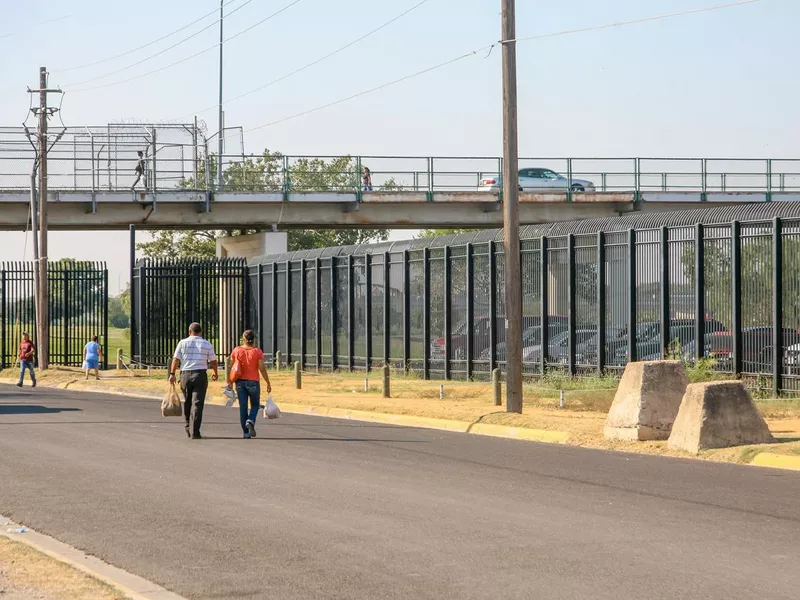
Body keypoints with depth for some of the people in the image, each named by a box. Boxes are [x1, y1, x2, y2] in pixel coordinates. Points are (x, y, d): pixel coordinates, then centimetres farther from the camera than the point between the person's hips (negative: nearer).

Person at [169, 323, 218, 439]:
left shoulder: (183, 343, 4)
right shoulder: (207, 344, 4)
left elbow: (176, 359, -2)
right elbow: (213, 361, 8)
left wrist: (172, 374, 1)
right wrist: (215, 373, 25)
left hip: (185, 374, 2)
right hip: (201, 375, -2)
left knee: (187, 403, 17)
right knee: (197, 404, -6)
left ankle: (188, 429, 27)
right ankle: (195, 432, -15)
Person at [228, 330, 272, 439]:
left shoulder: (236, 350, 1)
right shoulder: (257, 351, -6)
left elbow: (230, 367, 4)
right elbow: (262, 369, -9)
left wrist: (229, 382, 14)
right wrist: (268, 383, -1)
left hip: (240, 381, 2)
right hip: (253, 381, -2)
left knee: (243, 407, 7)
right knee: (255, 405, 14)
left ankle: (246, 433, 5)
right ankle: (250, 421, -15)